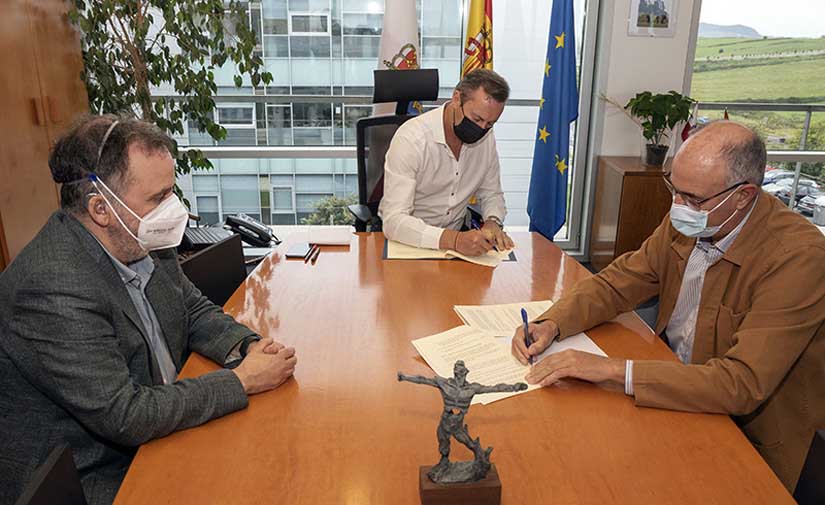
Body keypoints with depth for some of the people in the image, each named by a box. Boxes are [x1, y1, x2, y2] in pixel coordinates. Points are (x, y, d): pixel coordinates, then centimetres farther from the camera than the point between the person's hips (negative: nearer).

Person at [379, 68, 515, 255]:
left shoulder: (486, 137, -3)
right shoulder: (411, 139, -22)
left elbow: (491, 193, 11)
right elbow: (394, 220, -29)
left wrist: (492, 222, -12)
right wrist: (454, 240, -42)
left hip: (458, 235, 5)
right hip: (410, 239, -4)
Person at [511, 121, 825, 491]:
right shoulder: (688, 220, -7)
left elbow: (743, 384, -32)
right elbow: (618, 281, 1)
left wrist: (612, 369, -36)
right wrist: (552, 325, -18)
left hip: (747, 434, -5)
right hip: (676, 389, 6)